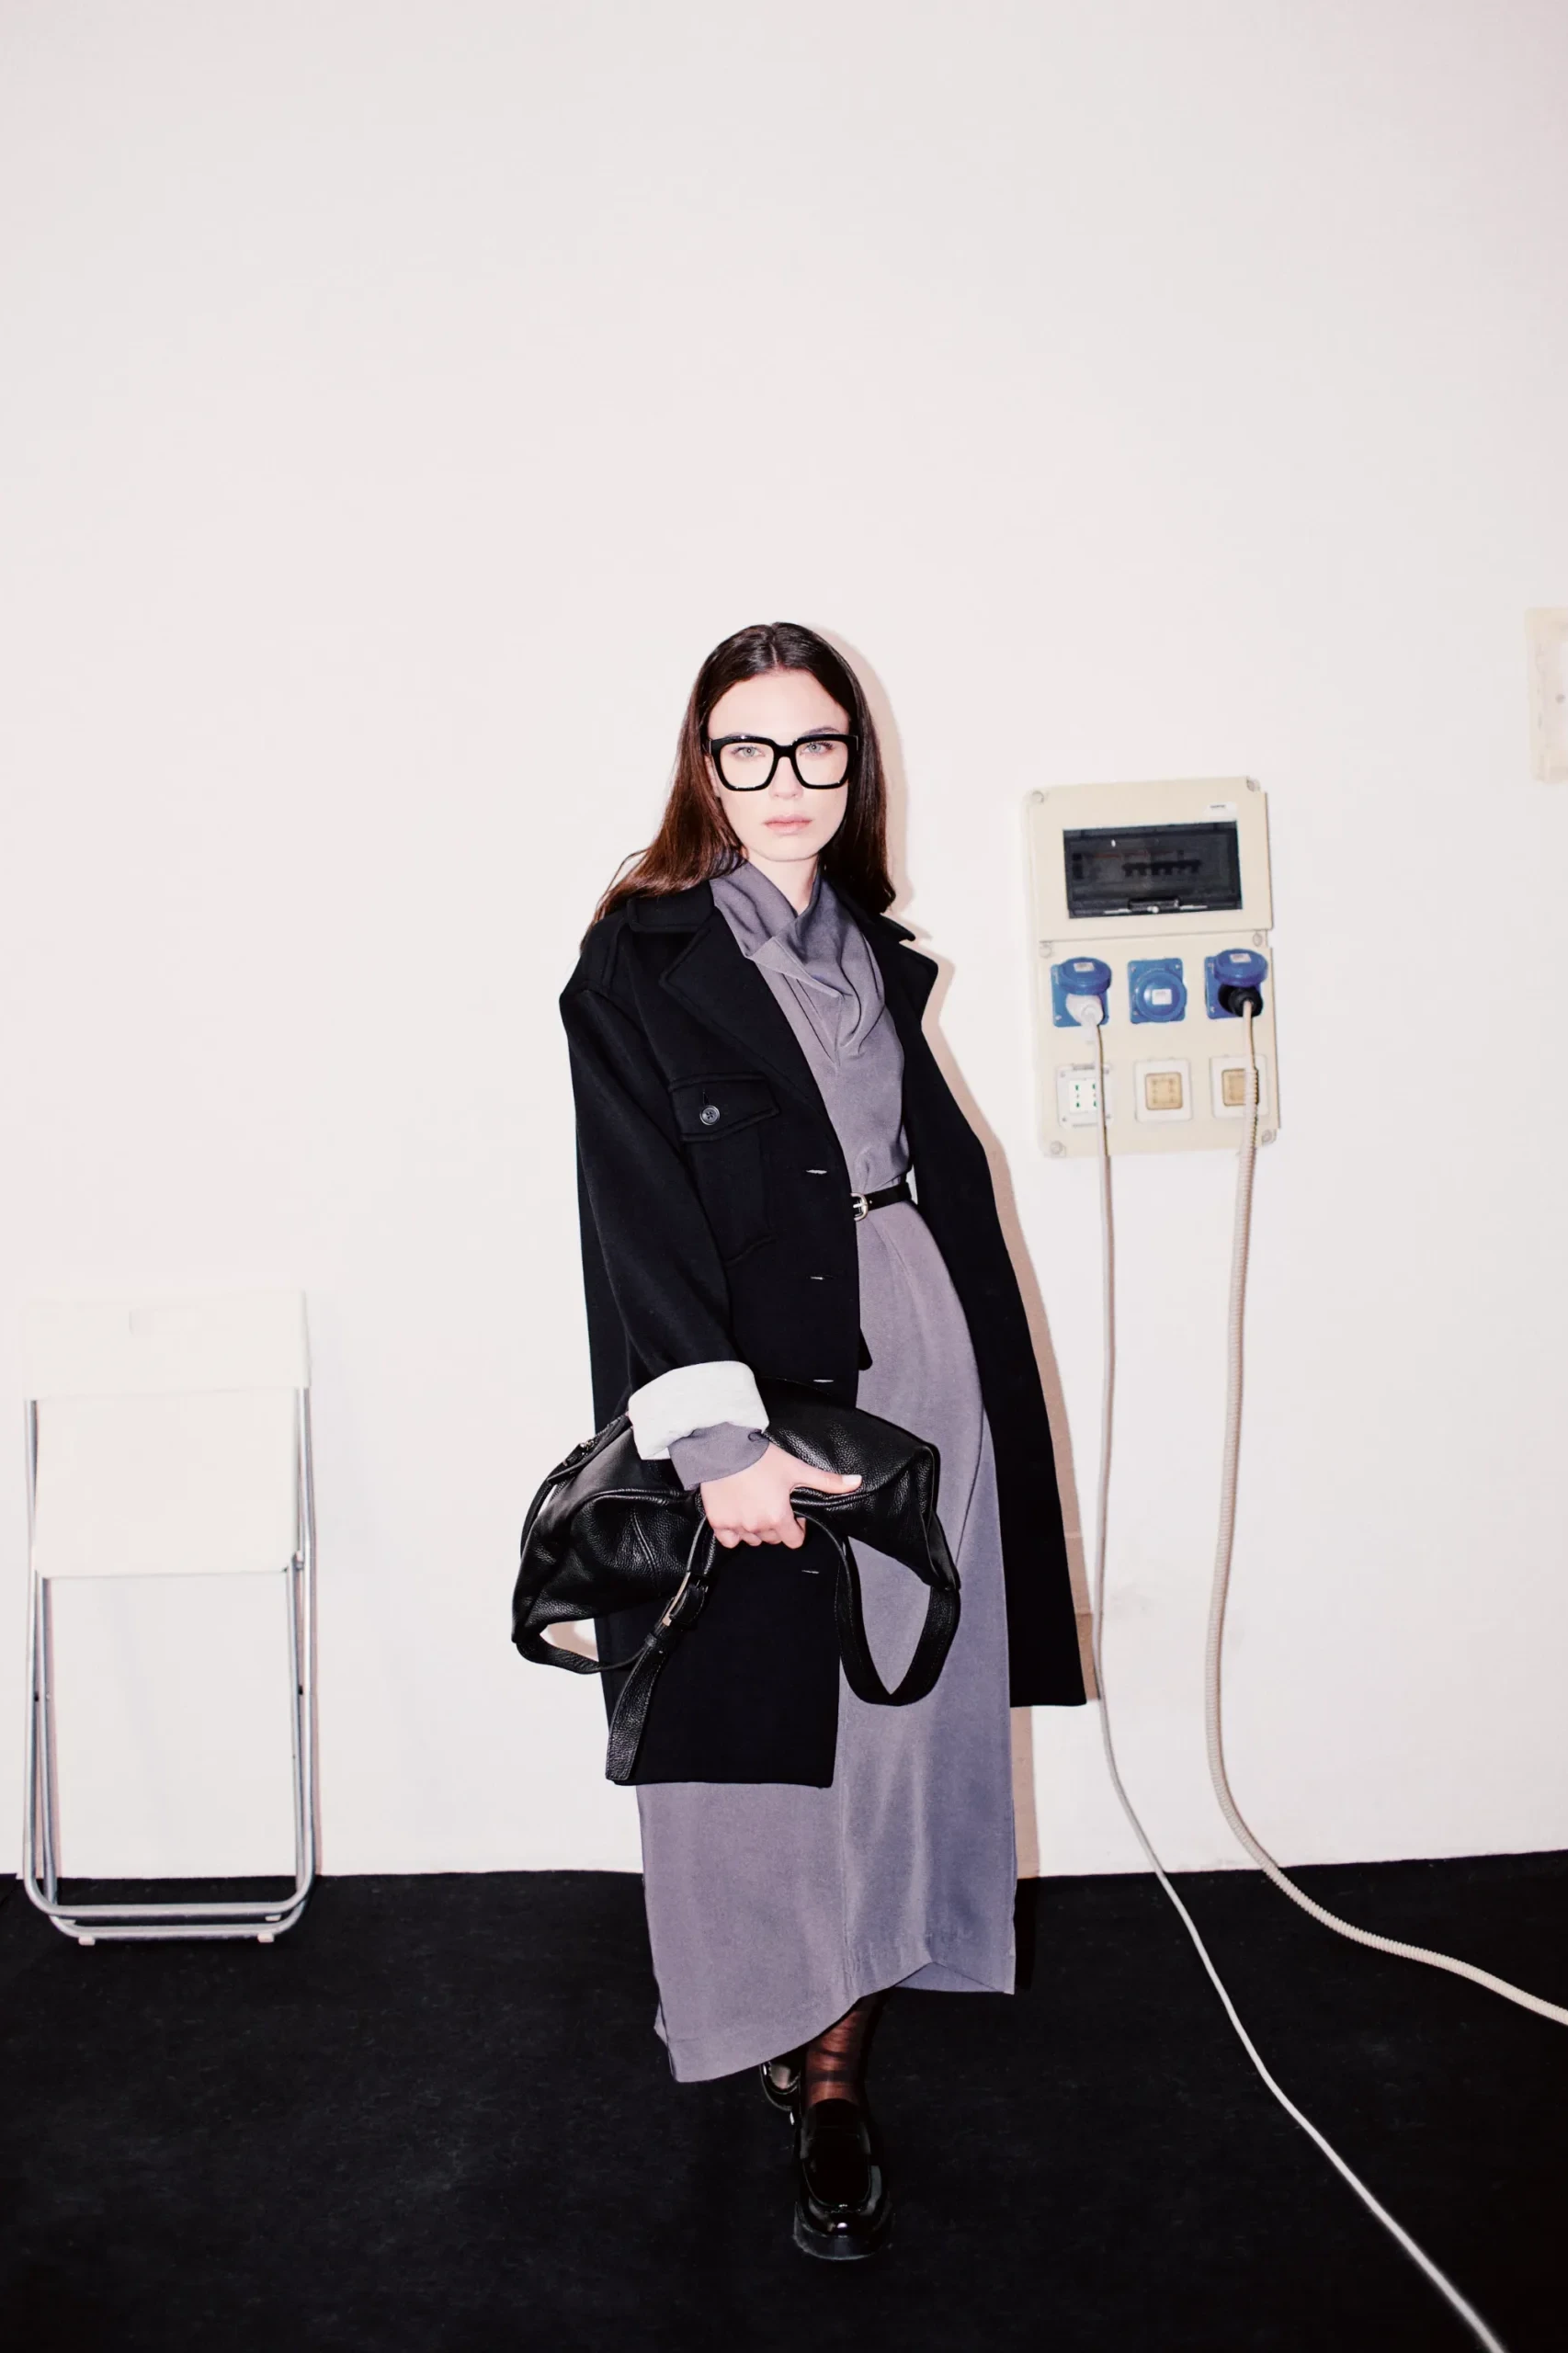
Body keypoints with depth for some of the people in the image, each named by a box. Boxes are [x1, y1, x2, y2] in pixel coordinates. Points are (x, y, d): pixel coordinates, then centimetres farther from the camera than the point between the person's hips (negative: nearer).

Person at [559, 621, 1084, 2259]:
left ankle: (832, 2054, 28)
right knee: (771, 1713, 4)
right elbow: (643, 1222, -14)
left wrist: (984, 1383, 11)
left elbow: (943, 1165, 15)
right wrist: (717, 1435, -23)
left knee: (888, 1715, 11)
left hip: (922, 1376, 6)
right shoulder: (640, 963, -5)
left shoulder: (875, 956, 13)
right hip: (759, 1396, -5)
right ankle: (817, 2068, 25)